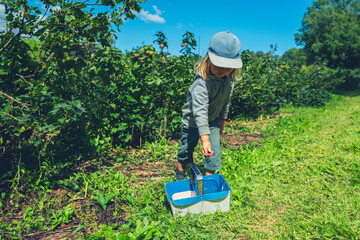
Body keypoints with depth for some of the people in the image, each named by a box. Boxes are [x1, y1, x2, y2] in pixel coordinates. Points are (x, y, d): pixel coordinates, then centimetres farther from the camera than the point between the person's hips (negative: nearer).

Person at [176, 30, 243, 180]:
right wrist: (205, 139, -47)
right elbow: (200, 111, -42)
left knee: (215, 152, 3)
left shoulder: (230, 78, -11)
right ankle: (180, 169, 45)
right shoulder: (202, 82, -36)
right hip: (193, 121, -5)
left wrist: (222, 121, 13)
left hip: (213, 120, 5)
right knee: (187, 148, 16)